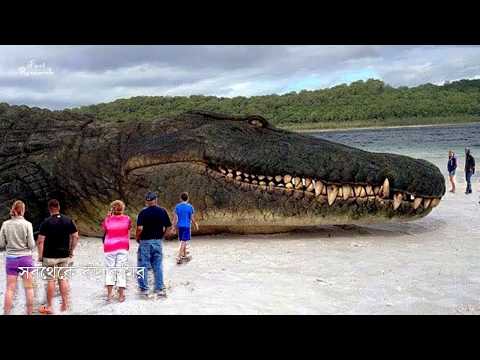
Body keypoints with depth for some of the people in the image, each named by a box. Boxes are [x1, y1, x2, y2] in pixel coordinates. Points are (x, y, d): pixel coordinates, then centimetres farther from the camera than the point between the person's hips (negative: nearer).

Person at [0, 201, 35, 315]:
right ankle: (29, 313, 13)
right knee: (29, 287, 8)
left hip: (11, 259, 2)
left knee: (10, 288, 7)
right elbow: (31, 245, -10)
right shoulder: (27, 224, -9)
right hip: (25, 258, -2)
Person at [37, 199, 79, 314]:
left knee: (51, 280, 4)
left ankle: (49, 307, 13)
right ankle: (65, 303, 15)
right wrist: (71, 251, 12)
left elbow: (40, 241, -12)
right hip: (65, 255, 3)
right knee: (63, 278, 13)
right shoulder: (68, 220, 1)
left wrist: (40, 255, -3)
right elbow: (75, 237, 3)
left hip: (50, 256, -3)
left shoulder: (46, 222, -10)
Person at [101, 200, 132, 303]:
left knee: (110, 270, 7)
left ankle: (109, 294, 2)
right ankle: (121, 296, 7)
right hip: (123, 247, 0)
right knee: (121, 270, 4)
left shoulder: (108, 219, -5)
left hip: (109, 247, 0)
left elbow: (104, 229, 12)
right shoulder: (127, 219, -4)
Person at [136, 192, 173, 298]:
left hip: (145, 242, -3)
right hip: (158, 242, 3)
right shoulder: (162, 211, -1)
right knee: (158, 266, 11)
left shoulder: (143, 213, -10)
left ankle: (144, 289, 10)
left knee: (143, 266, 7)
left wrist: (137, 238, -1)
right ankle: (160, 289, 13)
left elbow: (139, 228, -18)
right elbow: (169, 228, 0)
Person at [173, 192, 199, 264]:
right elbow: (192, 218, -2)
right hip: (187, 226, -4)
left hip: (180, 226, 4)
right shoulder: (190, 206, -6)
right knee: (183, 242, -3)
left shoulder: (177, 206, 2)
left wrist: (174, 227, 9)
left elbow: (175, 218, 1)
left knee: (183, 241, 17)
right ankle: (179, 257, -12)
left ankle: (184, 256, 29)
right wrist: (196, 225, 14)